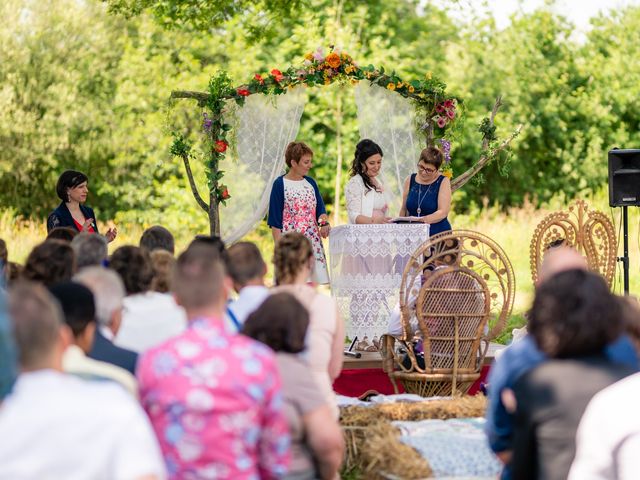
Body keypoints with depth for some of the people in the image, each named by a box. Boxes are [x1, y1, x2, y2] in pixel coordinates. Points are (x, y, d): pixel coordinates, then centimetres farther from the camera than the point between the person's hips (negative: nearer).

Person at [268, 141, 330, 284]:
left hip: (313, 241, 5)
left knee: (313, 284, 0)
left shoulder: (310, 183, 13)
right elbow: (275, 221, -4)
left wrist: (324, 222, -11)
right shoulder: (280, 184, -3)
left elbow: (320, 208, 11)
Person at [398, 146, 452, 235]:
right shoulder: (410, 180, 12)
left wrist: (422, 220, -22)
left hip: (438, 234, -3)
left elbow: (443, 212, -9)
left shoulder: (443, 182, 2)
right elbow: (404, 209, 19)